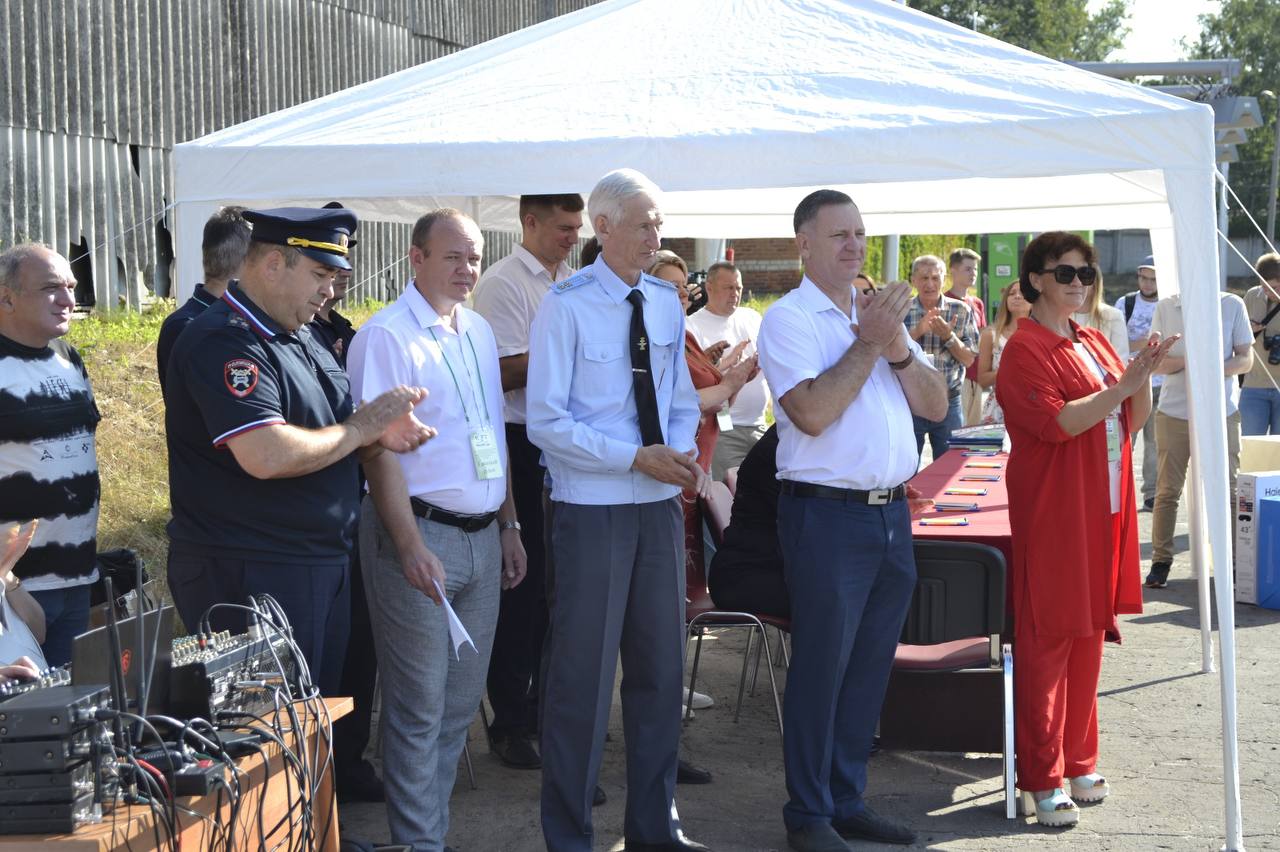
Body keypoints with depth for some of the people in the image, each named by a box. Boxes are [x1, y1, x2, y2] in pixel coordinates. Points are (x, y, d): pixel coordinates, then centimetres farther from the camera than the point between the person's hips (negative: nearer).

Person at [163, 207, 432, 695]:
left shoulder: (300, 336, 14)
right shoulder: (223, 343, -17)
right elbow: (268, 456, -29)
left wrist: (379, 438, 0)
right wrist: (363, 425, -15)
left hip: (322, 564, 10)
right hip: (246, 577, -9)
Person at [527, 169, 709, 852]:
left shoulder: (665, 303, 8)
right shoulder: (566, 307, -10)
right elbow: (546, 422, -14)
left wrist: (686, 453, -6)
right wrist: (637, 457, -20)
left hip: (660, 506, 6)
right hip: (592, 509, -6)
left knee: (660, 666, 13)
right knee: (583, 672, 1)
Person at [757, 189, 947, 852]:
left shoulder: (881, 313, 15)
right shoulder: (789, 319, -6)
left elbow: (936, 406, 9)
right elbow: (813, 412, -20)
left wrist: (898, 347, -7)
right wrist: (869, 344, -15)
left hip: (891, 511, 7)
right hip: (828, 516, -7)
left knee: (870, 666, 13)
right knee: (820, 667, 1)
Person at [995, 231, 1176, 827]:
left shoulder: (1095, 343, 14)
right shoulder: (1024, 350, -9)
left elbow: (1132, 421, 13)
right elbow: (1059, 422, -20)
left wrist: (1143, 379, -5)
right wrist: (1122, 384, -23)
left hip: (1102, 510, 7)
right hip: (1052, 511, -7)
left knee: (1089, 635, 12)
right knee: (1048, 641, -2)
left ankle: (1078, 761, 22)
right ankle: (1042, 778, 3)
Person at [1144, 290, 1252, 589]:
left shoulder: (1232, 305, 3)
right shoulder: (1166, 307, 6)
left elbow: (1246, 360, 3)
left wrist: (1218, 368, -18)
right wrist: (1184, 361, -16)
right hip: (1173, 411, 1)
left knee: (1227, 489, 2)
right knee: (1167, 490, 3)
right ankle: (1160, 561, 11)